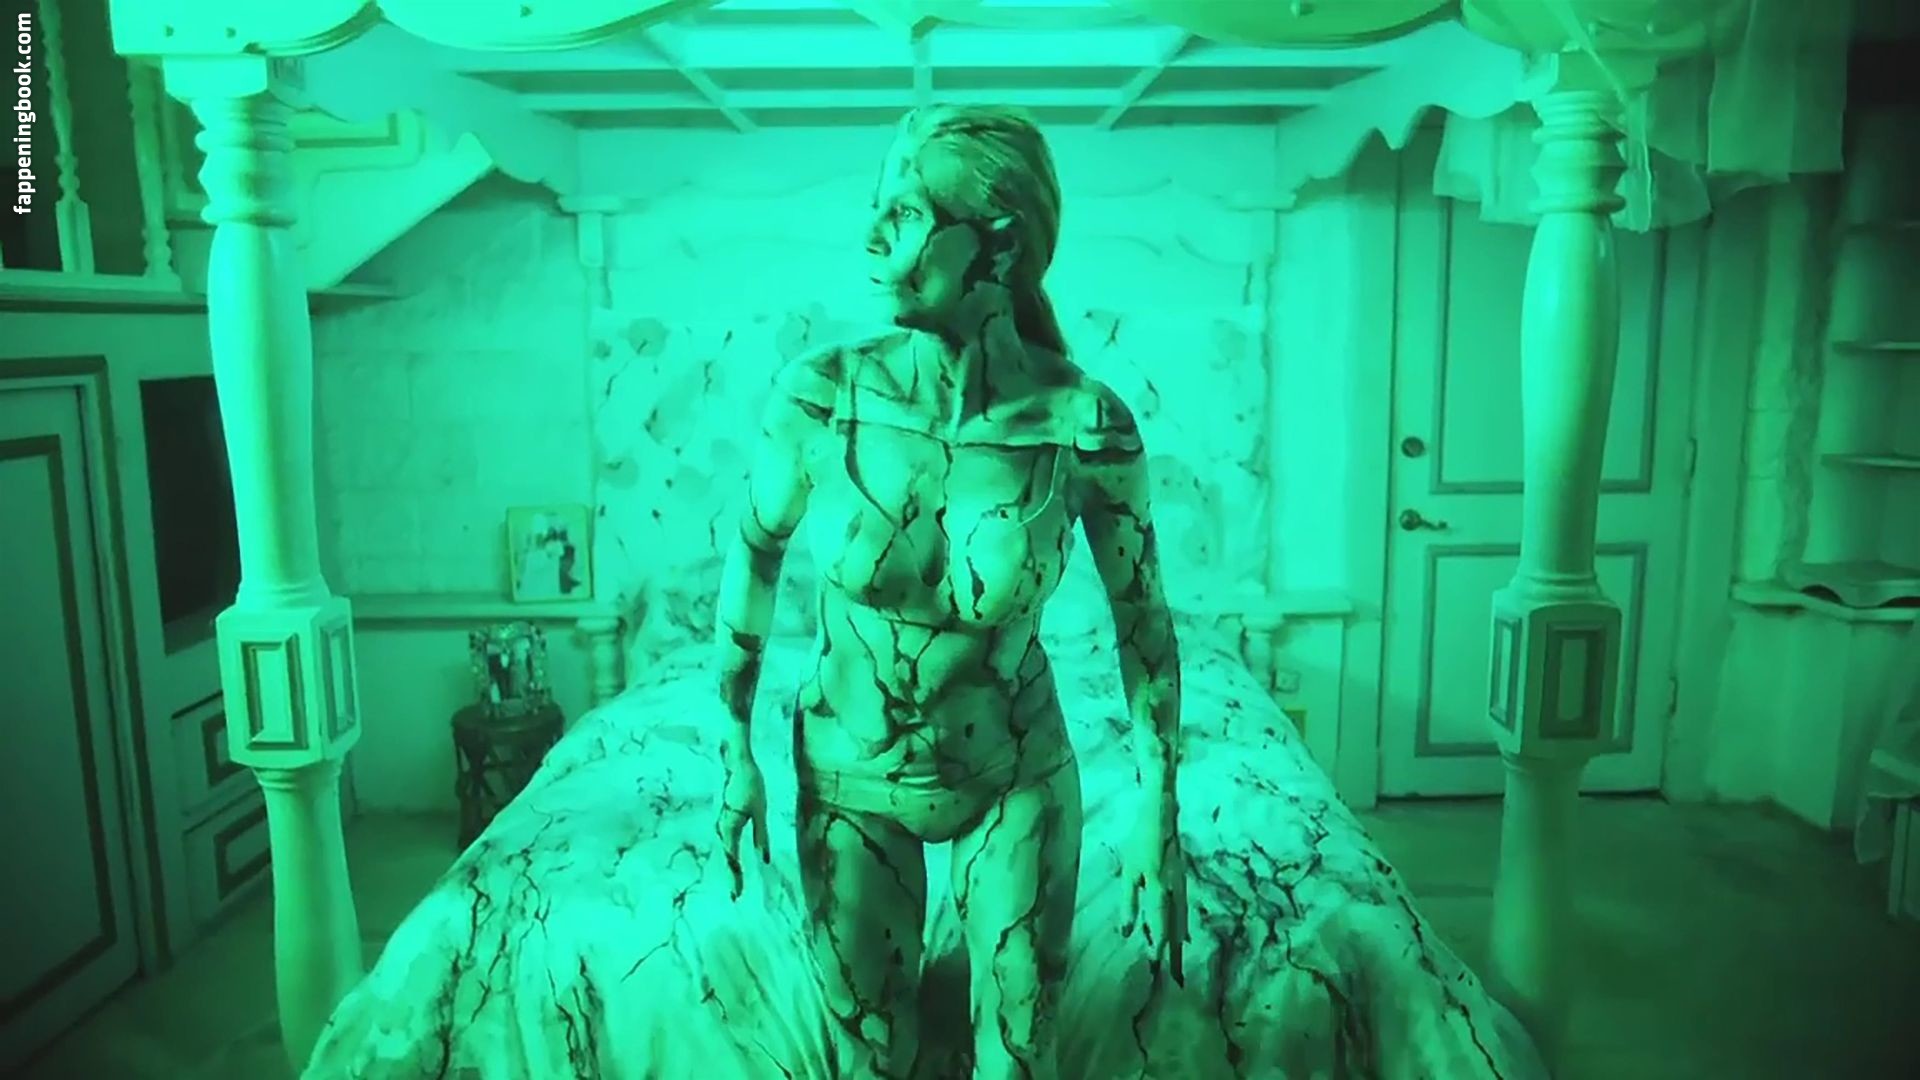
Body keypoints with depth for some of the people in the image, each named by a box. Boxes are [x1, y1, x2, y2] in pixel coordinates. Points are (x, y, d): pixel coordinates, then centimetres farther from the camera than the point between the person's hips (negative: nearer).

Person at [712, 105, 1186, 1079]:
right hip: (849, 779, 1)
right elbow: (754, 555, -2)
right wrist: (736, 751, 1)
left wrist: (1161, 830, -5)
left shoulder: (1088, 424, -22)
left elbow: (1142, 617, -9)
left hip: (1015, 780, 0)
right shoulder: (817, 396, -20)